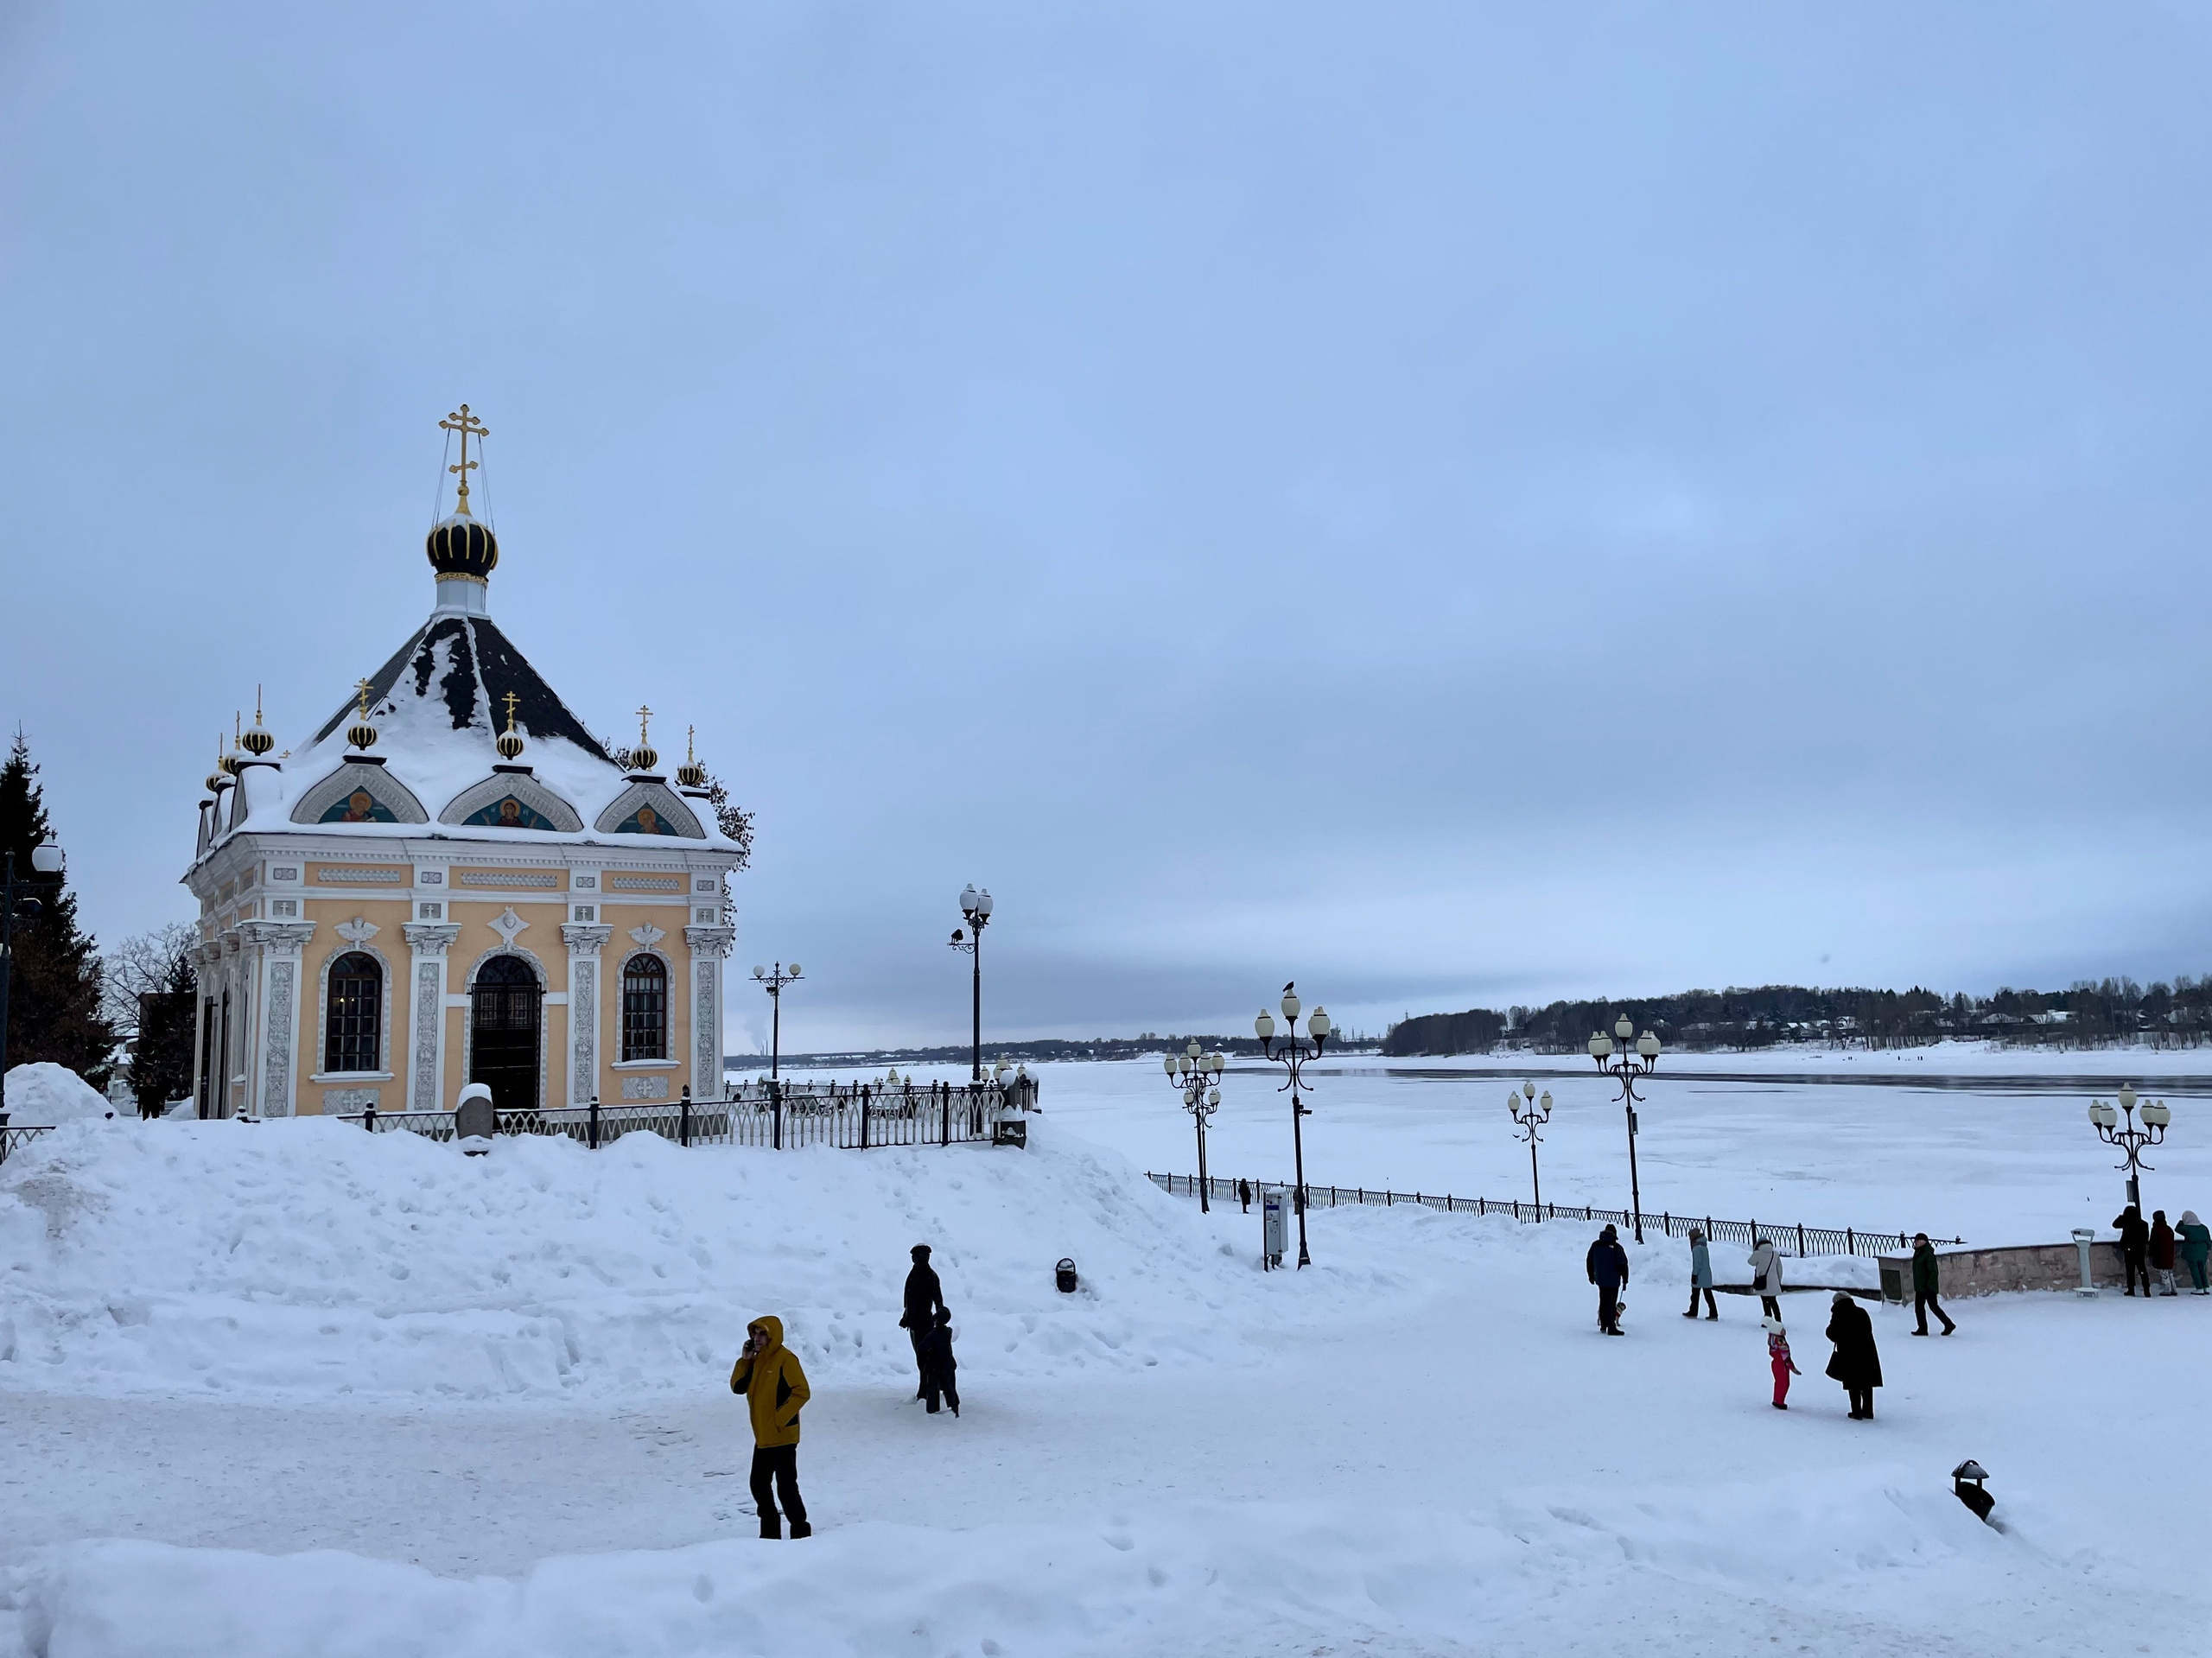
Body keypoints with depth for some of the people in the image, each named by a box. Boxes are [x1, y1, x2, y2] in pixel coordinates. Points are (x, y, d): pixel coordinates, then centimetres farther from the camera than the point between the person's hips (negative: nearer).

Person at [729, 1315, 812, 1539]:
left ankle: (800, 1531, 4)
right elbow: (737, 1387, 7)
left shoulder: (785, 1359, -14)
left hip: (782, 1436, -9)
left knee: (786, 1487, -6)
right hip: (763, 1437, 9)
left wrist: (780, 1419, -20)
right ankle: (770, 1531, 27)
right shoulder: (756, 1360, 11)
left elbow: (802, 1392, -19)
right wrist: (744, 1360, -4)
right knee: (759, 1485, 15)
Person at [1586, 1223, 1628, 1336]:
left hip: (1600, 1280, 6)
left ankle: (1603, 1325, 24)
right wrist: (1625, 1278, 0)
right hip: (1613, 1281, -6)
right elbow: (1623, 1264, -12)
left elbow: (1589, 1261, 13)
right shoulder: (1616, 1247, -15)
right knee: (1611, 1304, -3)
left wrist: (1591, 1275, 24)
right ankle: (1611, 1328, -4)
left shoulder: (1595, 1245, 3)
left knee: (1603, 1302, 17)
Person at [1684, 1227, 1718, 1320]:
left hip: (1699, 1277, -8)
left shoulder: (1697, 1248, -15)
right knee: (1708, 1295, 6)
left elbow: (1697, 1263, -19)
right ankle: (1714, 1314, 0)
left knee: (1695, 1295, 5)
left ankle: (1693, 1313, 13)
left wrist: (1694, 1274, -16)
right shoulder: (1704, 1247, 13)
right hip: (1707, 1275, 8)